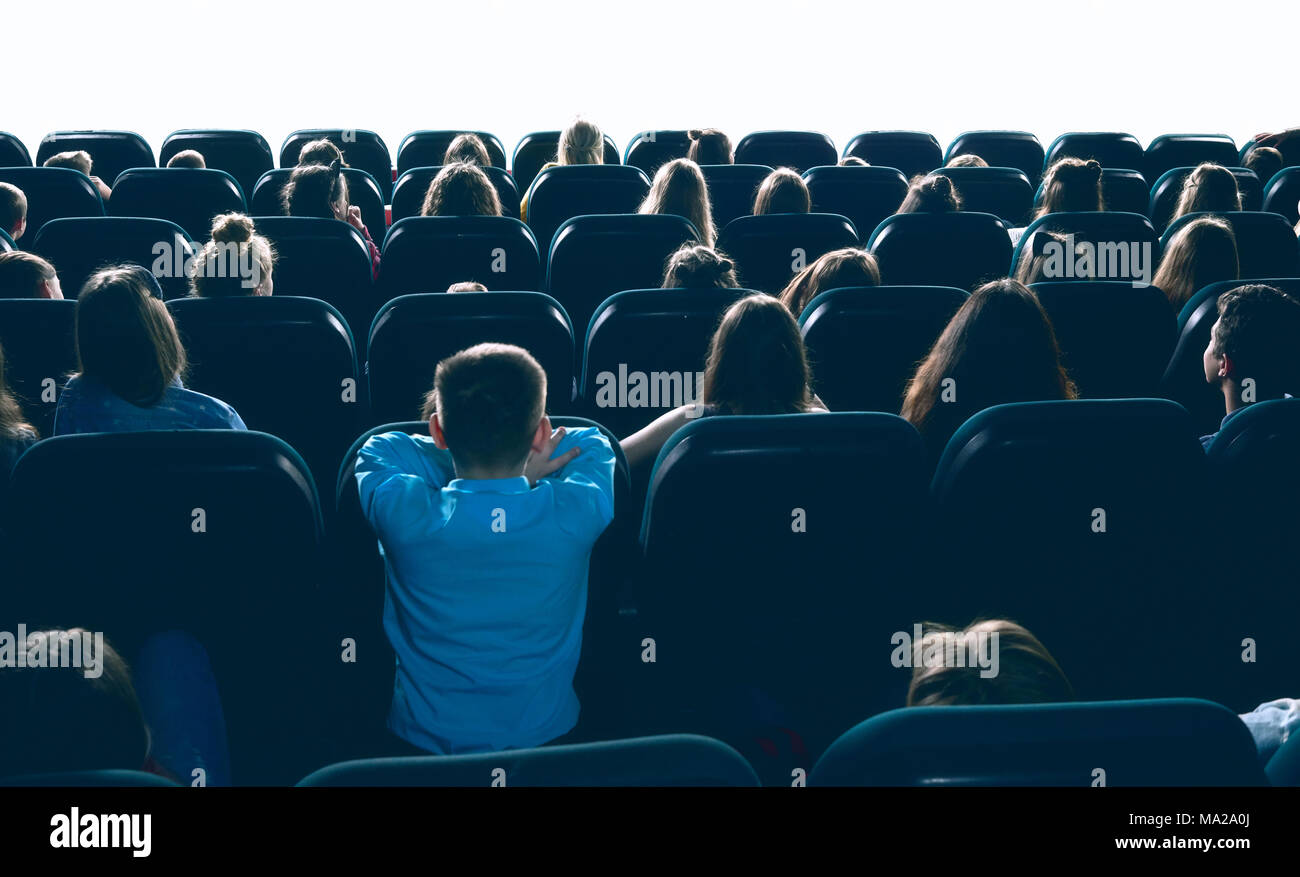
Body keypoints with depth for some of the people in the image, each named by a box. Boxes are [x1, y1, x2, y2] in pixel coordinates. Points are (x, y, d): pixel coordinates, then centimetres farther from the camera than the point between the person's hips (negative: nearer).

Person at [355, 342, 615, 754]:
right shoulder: (577, 512, -25)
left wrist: (463, 453, -10)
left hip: (423, 736, 0)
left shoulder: (401, 512, -28)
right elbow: (592, 443, -1)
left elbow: (382, 447, -4)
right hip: (546, 732, 1)